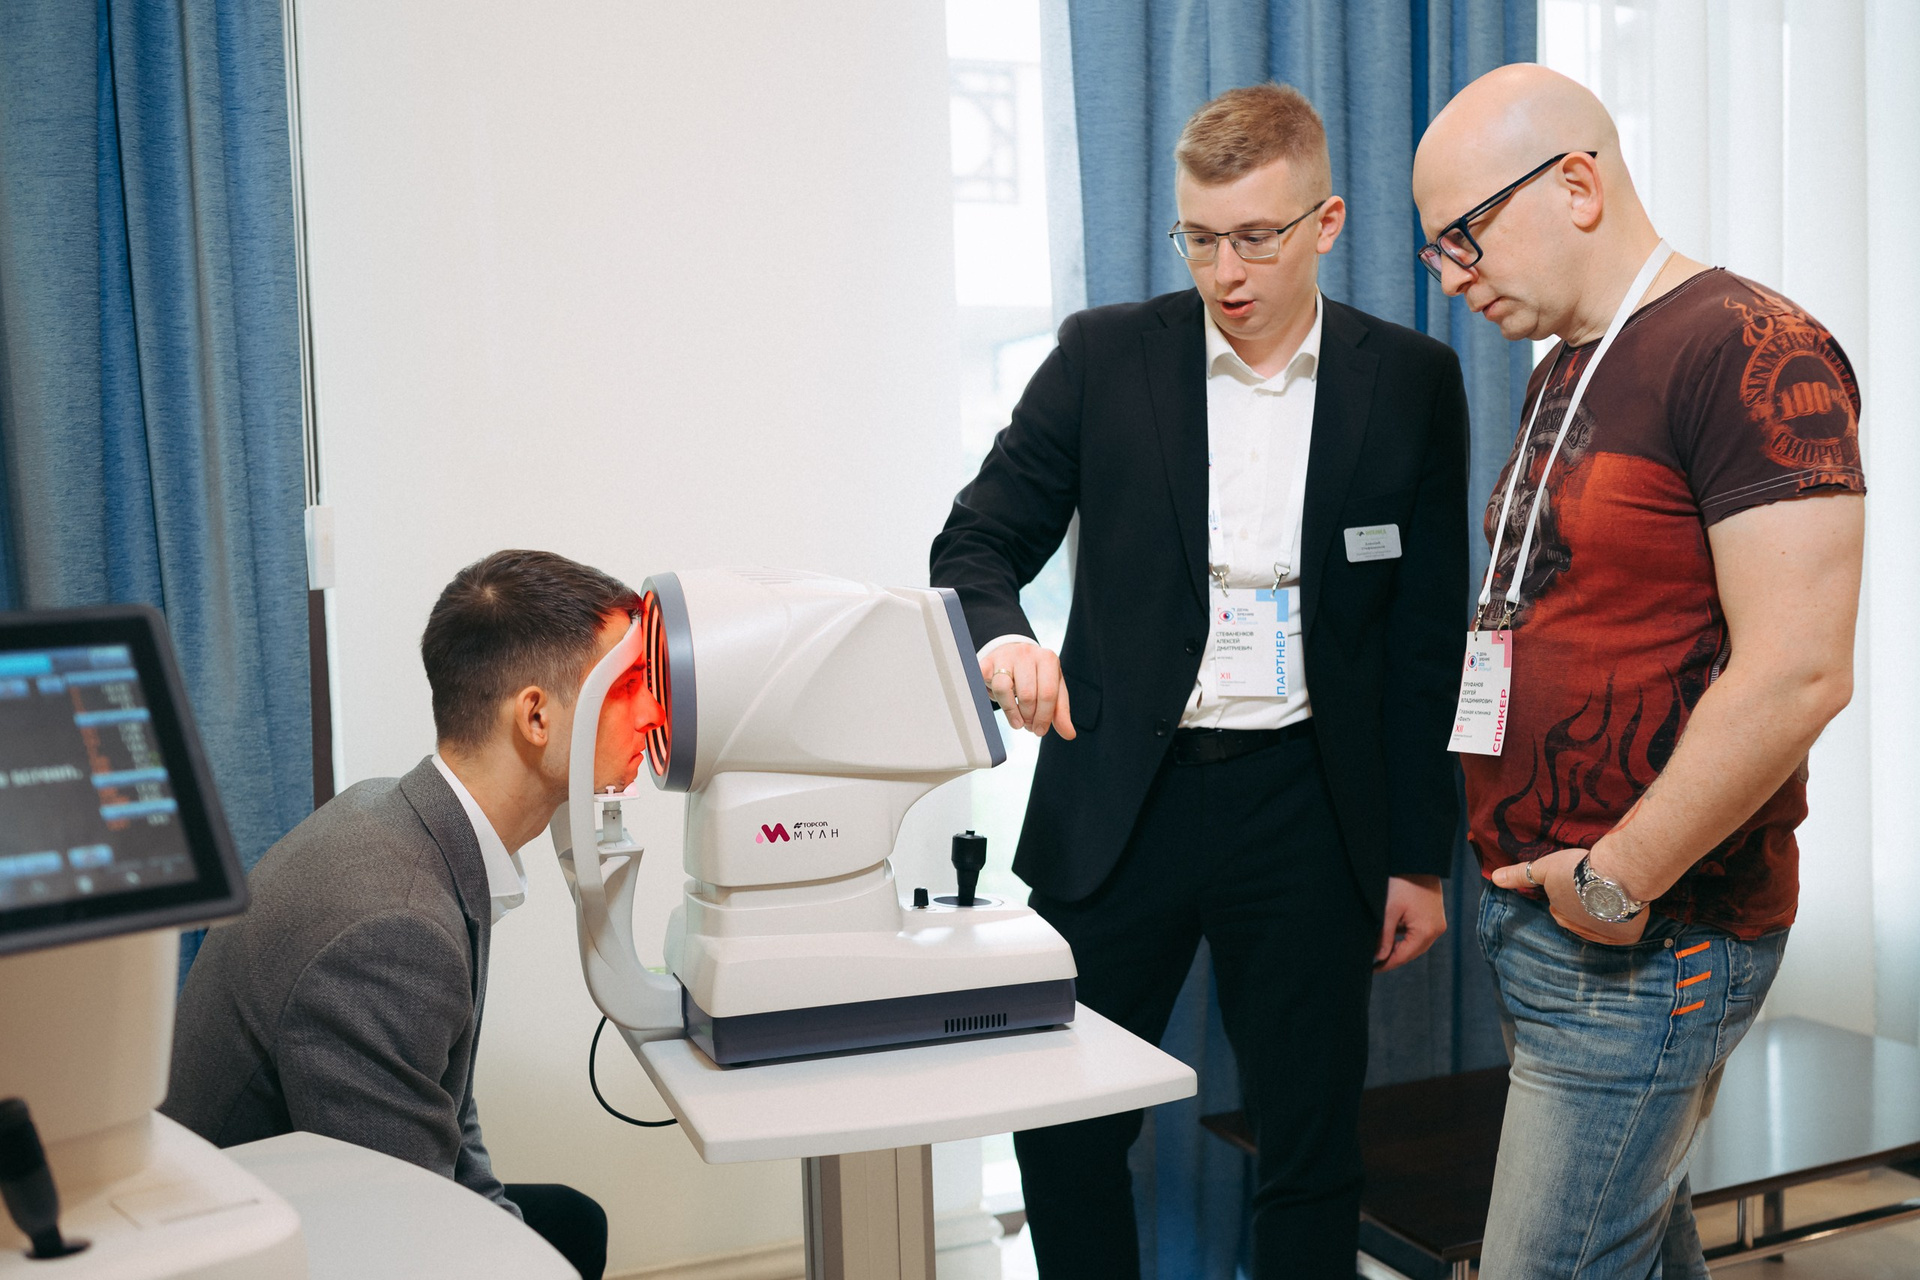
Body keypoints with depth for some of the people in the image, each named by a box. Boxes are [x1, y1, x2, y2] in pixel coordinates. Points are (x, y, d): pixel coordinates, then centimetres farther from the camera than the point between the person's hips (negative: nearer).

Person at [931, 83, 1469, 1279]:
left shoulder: (1411, 383, 2)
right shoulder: (1106, 355, 1)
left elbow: (1428, 639, 5)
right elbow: (977, 544, 5)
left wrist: (1420, 858, 4)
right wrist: (1003, 637, -19)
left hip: (1308, 809, 0)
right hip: (1119, 803, 0)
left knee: (1313, 1146, 10)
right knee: (1063, 1133, 6)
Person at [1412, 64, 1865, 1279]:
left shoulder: (1754, 351, -14)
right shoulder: (1565, 374, 15)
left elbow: (1798, 674, -22)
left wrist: (1620, 882, -17)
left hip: (1647, 941, -8)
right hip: (1540, 910, 9)